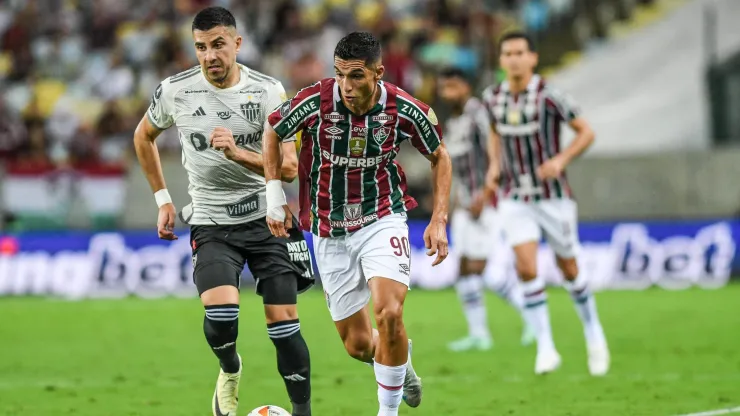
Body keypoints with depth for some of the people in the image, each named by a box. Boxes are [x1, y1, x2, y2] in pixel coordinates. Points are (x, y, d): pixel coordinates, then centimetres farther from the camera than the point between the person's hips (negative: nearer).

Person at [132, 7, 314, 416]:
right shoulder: (175, 91, -5)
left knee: (284, 323, -5)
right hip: (211, 224, 0)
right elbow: (143, 136, 16)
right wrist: (163, 199, 14)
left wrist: (238, 153, -28)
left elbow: (289, 168, -12)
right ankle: (229, 370, 10)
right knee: (221, 312, -22)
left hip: (267, 218, 0)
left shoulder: (268, 91, -9)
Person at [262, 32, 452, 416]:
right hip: (330, 232, 1)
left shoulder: (404, 110, -15)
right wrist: (274, 196, 0)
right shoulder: (315, 101, -18)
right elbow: (272, 132, 3)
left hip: (382, 221, -1)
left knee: (389, 315, -25)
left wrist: (439, 221, -2)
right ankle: (401, 361, 41)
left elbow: (439, 156, 4)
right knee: (358, 345, 5)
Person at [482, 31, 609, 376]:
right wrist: (494, 165, 3)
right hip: (515, 199, 3)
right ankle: (546, 348, -10)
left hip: (554, 196, -3)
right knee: (526, 267, -14)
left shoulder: (549, 96, -14)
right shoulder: (493, 97, -1)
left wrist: (561, 159, -23)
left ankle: (594, 335, 31)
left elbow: (586, 132, -8)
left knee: (569, 269, 8)